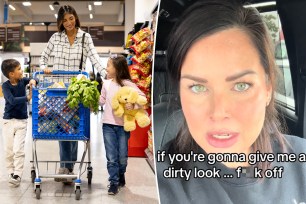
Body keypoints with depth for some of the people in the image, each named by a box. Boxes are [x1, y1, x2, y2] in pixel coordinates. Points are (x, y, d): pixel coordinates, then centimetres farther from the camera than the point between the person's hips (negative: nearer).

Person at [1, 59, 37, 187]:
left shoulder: (22, 81, -1)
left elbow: (34, 80, 11)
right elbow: (12, 100, -24)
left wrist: (33, 81, -11)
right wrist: (27, 97, -25)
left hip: (22, 121, 1)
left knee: (18, 150, -7)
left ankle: (17, 175, -5)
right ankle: (11, 173, 19)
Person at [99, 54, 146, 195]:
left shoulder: (127, 84, -8)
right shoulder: (106, 83, 6)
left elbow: (142, 96, -12)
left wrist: (133, 105, -27)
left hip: (123, 125, -3)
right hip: (108, 125, 3)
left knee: (122, 157, 9)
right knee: (111, 157, 3)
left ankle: (121, 175, 36)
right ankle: (114, 182, 13)